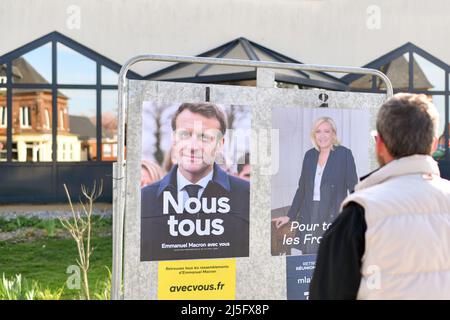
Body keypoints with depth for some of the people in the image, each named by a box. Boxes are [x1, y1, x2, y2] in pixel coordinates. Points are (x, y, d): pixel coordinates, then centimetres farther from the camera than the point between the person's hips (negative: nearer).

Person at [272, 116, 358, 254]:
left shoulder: (344, 154, -2)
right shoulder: (309, 155, 11)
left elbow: (353, 187, -4)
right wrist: (289, 216, 16)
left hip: (334, 216, -4)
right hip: (309, 217, 4)